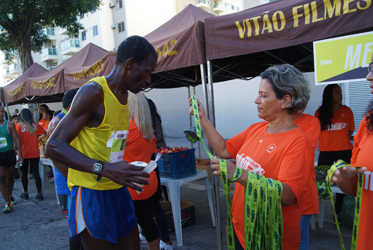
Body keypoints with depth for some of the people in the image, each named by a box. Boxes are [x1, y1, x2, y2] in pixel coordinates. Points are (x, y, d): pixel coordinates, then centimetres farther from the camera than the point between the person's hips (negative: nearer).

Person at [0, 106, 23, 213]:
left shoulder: (9, 124, -2)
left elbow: (16, 139, -1)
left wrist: (20, 155, -5)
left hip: (9, 153, 1)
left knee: (10, 177, 13)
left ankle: (9, 195, 38)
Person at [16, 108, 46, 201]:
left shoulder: (19, 126, -7)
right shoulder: (35, 125, -1)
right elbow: (45, 133, 10)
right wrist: (39, 138, 28)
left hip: (24, 154, -1)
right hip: (35, 153, 2)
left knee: (24, 173, 12)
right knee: (36, 172, 5)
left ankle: (25, 193, 21)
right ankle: (39, 194, 4)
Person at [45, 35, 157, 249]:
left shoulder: (123, 95, 11)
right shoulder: (94, 92, -15)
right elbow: (54, 146, -18)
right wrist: (103, 169, -28)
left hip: (118, 190, 8)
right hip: (92, 193, -8)